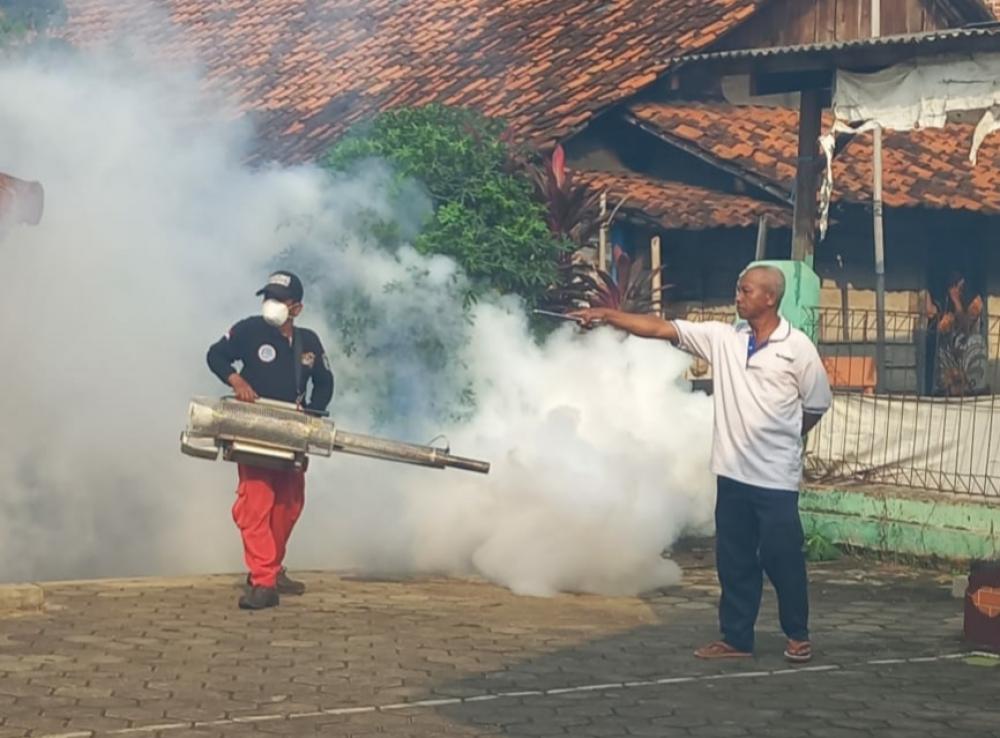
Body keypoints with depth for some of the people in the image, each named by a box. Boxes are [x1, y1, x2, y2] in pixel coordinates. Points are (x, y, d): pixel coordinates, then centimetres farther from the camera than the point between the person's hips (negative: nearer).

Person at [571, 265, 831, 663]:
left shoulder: (797, 347, -7)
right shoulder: (721, 338, 3)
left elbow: (816, 405, 3)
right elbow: (660, 328, -2)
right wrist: (606, 315, -10)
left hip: (776, 477, -4)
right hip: (732, 473, 4)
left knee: (782, 557, 3)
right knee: (734, 560, 9)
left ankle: (798, 635, 19)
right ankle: (736, 638, 18)